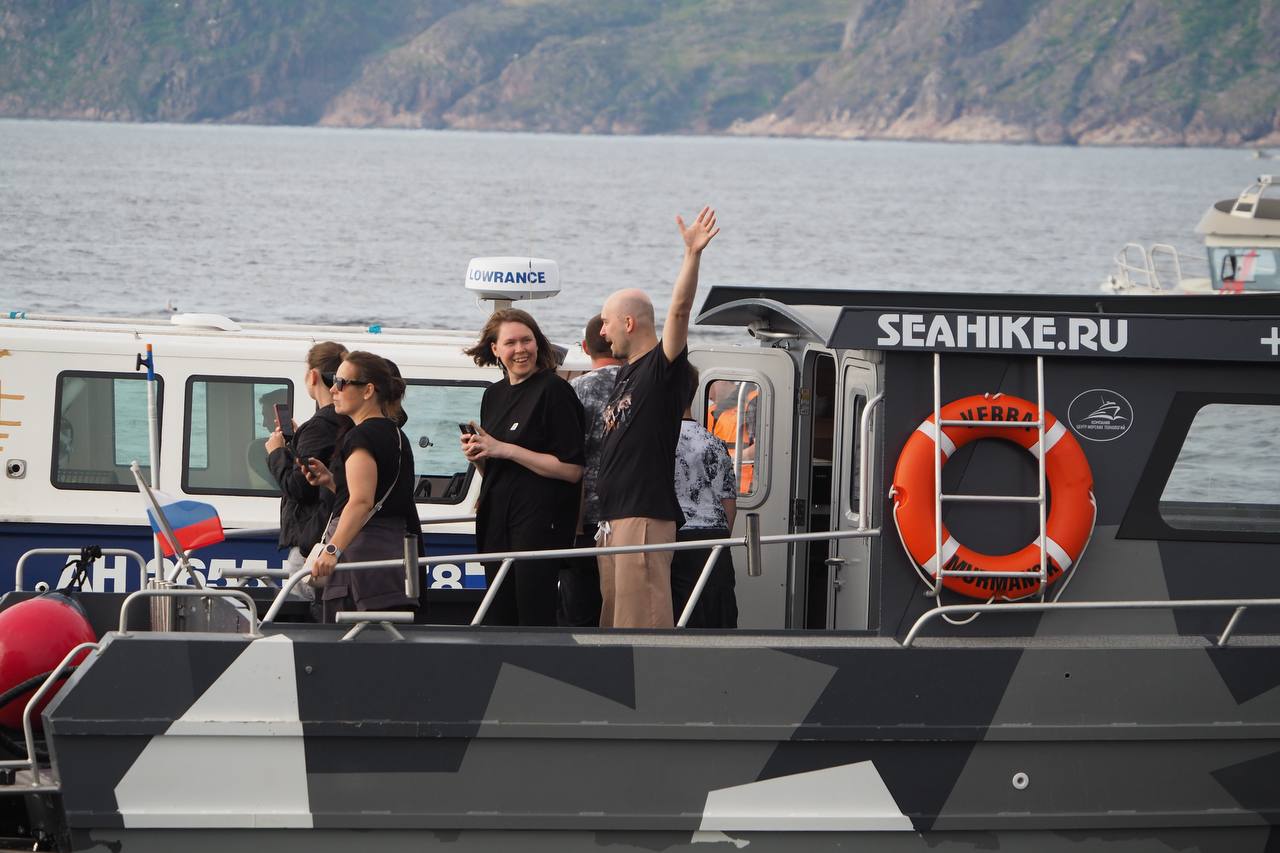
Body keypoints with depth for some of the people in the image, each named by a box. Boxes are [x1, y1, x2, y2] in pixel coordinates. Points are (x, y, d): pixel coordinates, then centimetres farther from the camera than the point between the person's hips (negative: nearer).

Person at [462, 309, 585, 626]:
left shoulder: (554, 390, -8)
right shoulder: (494, 394, 15)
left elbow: (572, 469, -15)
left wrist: (504, 449, -14)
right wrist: (477, 455, 2)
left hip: (541, 521, -7)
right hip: (497, 522, 7)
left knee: (534, 621, -12)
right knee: (498, 621, 5)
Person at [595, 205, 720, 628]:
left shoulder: (662, 367, -8)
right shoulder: (626, 374, 20)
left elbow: (679, 311, -22)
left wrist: (692, 255, -33)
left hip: (645, 515, -10)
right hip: (612, 517, 10)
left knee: (644, 623, -12)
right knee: (615, 621, 11)